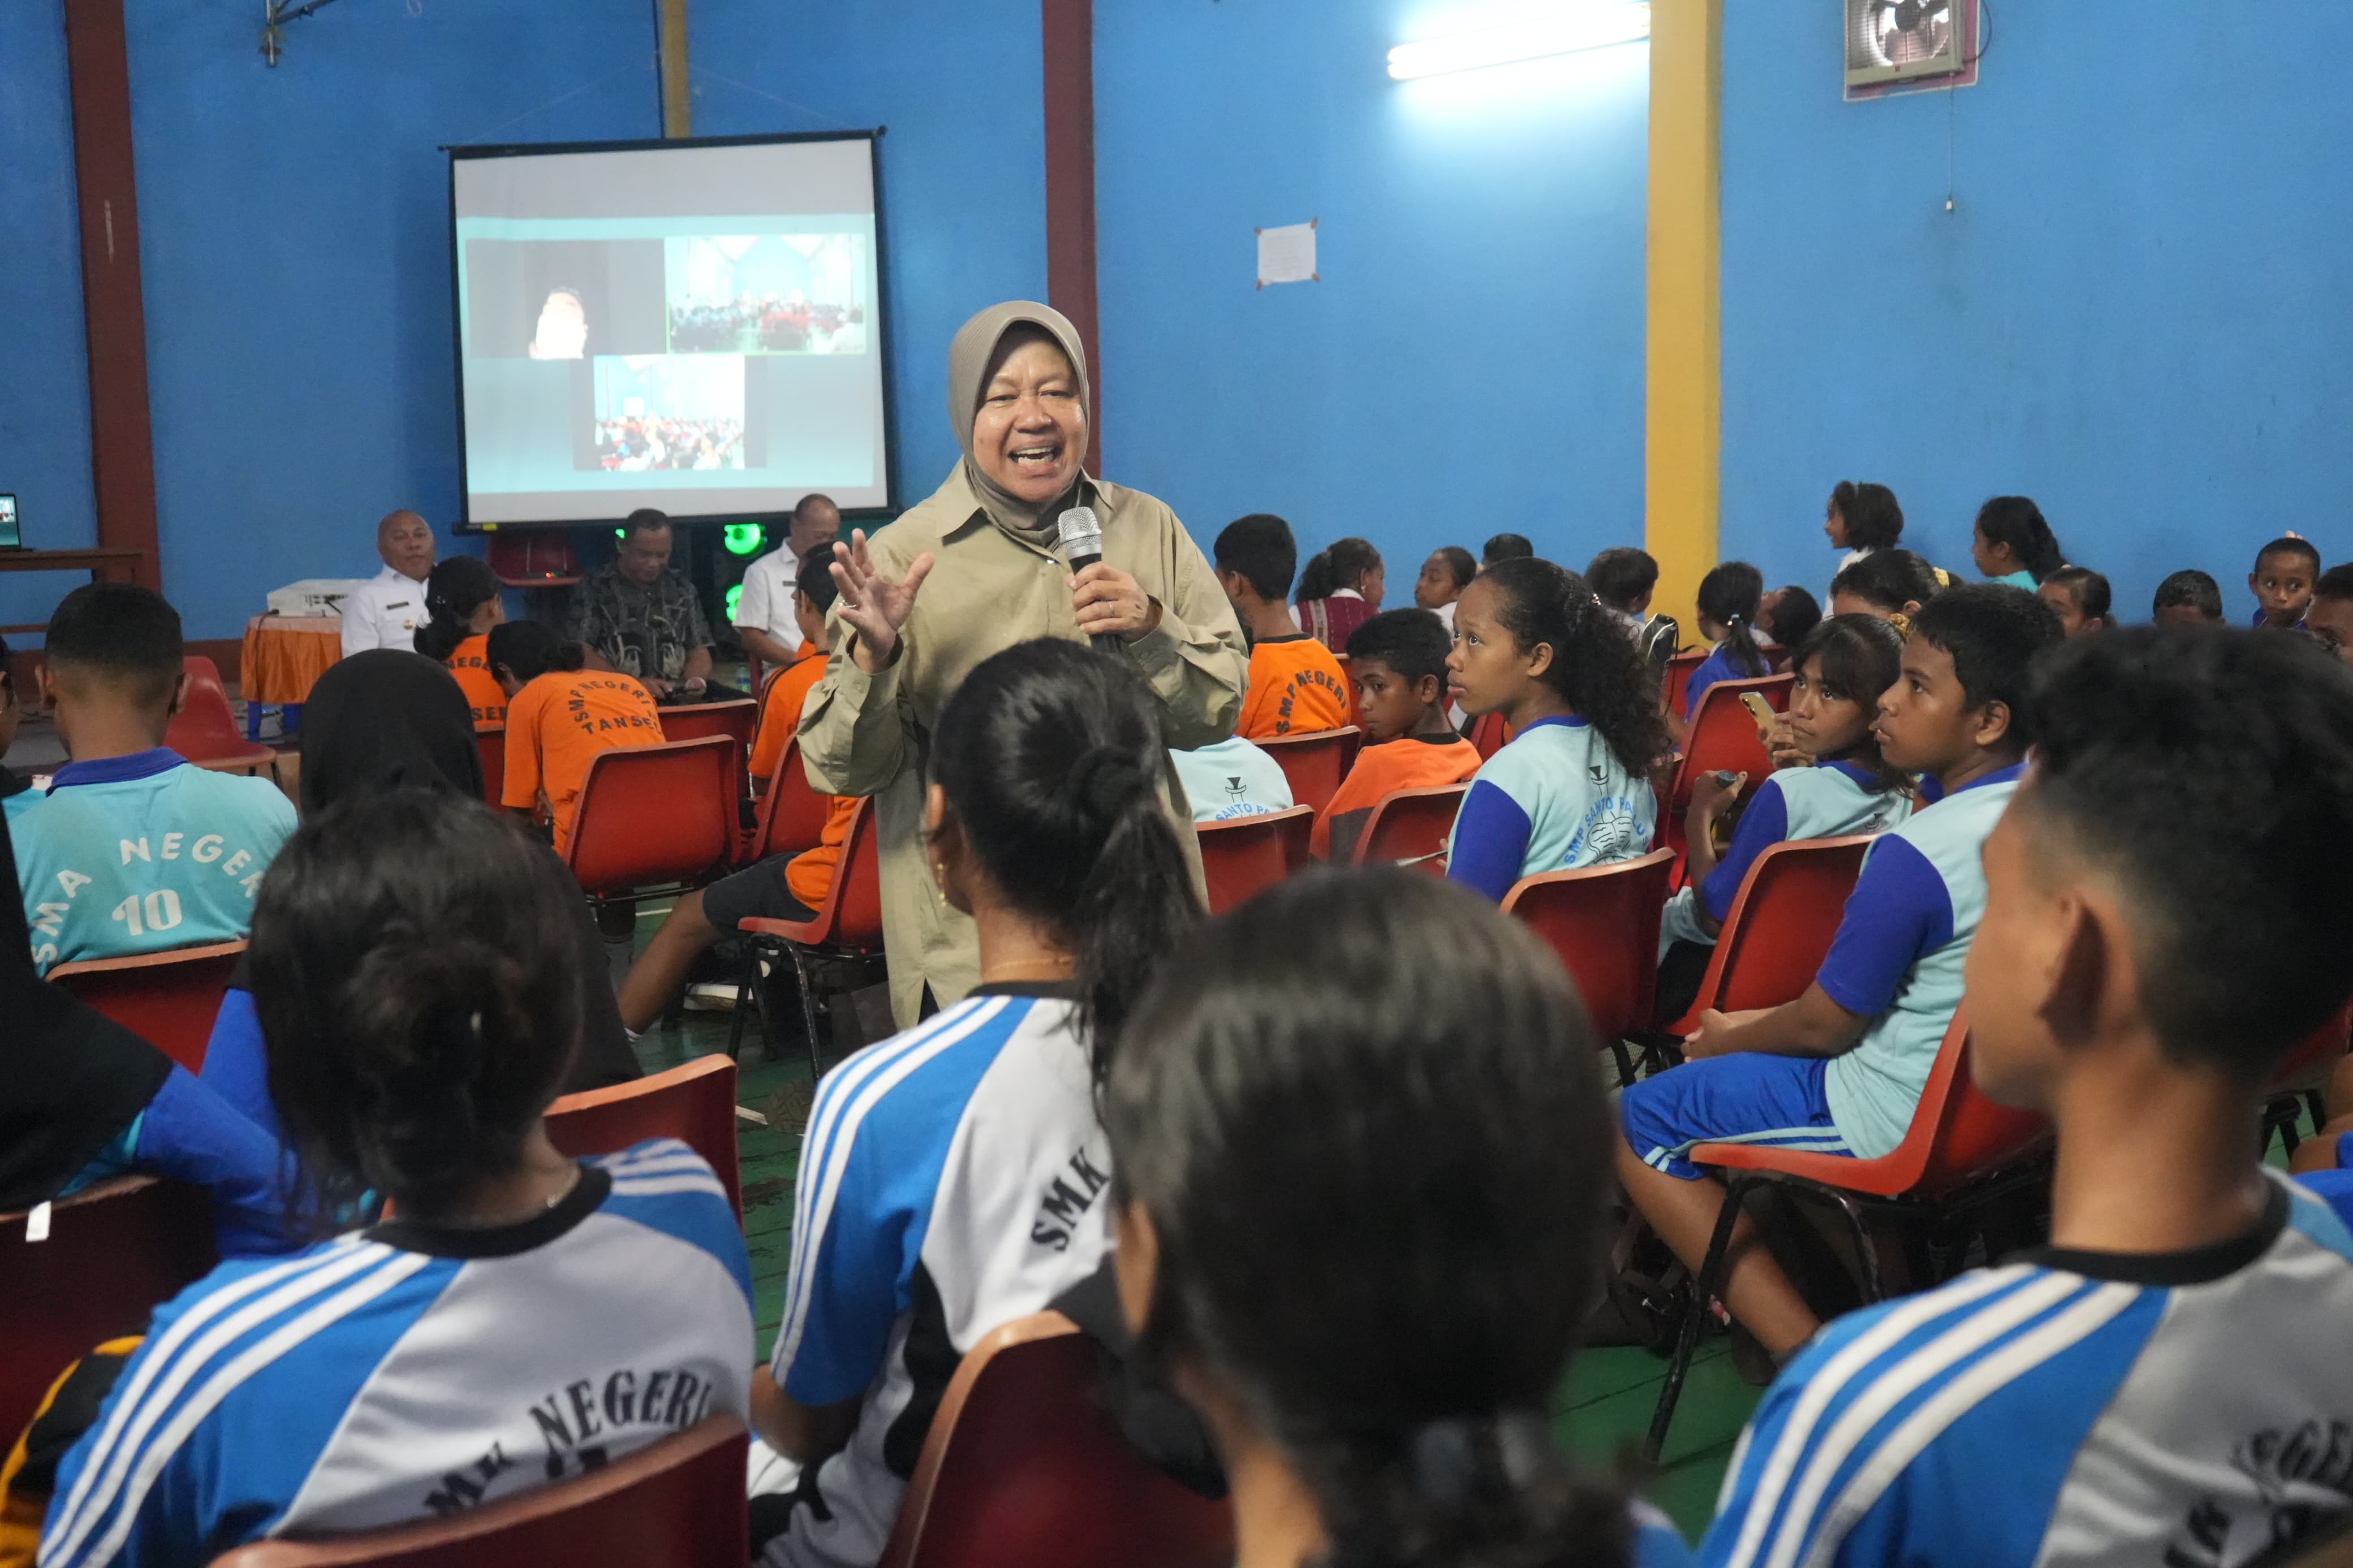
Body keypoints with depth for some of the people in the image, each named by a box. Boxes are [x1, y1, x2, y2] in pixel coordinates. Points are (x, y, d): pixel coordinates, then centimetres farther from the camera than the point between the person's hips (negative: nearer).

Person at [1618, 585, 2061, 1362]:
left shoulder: (1916, 853, -28)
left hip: (1900, 1119, -9)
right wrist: (1759, 1025, 13)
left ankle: (1800, 1347, -4)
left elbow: (1825, 1025, -17)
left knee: (1637, 1121, 3)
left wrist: (1727, 1041, 4)